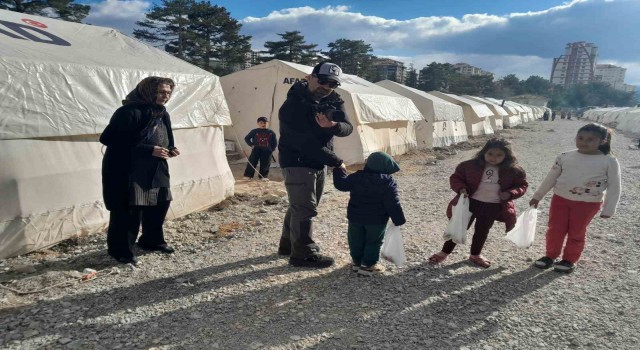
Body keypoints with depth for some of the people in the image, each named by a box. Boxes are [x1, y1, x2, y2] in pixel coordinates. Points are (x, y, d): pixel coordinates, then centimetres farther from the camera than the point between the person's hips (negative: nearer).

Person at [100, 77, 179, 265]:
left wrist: (170, 150, -4)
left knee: (160, 203, 13)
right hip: (127, 170, -9)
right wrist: (150, 150, -27)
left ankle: (151, 240, 32)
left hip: (154, 169, 9)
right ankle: (120, 249, 12)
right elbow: (109, 139, -24)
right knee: (129, 209, -5)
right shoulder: (130, 112, -19)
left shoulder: (161, 113, 8)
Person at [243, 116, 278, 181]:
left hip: (267, 151, 1)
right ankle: (248, 175, 2)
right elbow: (247, 138, 6)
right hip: (256, 150, -1)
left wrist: (272, 149, 2)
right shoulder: (254, 131, 0)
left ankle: (264, 176, 15)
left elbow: (275, 142, 11)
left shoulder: (271, 132, 4)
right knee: (252, 163, -3)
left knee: (265, 164, 4)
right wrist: (251, 145, -4)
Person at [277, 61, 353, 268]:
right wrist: (336, 161, -23)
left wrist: (333, 125, -34)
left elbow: (348, 128, -9)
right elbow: (305, 142, -26)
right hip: (297, 163, -8)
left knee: (299, 206, 18)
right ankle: (303, 254, 6)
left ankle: (288, 244, 33)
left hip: (320, 163, 8)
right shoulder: (293, 105, -21)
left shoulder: (334, 102, 2)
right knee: (305, 208, -6)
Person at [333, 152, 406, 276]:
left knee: (356, 240, 18)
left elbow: (341, 184, 2)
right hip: (377, 220, -3)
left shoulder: (357, 177, -4)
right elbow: (393, 204, -14)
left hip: (355, 217, 3)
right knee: (373, 242, 10)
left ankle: (356, 262, 29)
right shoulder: (388, 182, -12)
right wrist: (399, 220, -6)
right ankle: (368, 265, 12)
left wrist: (339, 170, 17)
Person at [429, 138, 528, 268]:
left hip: (494, 206, 1)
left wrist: (510, 194, -18)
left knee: (482, 231, 16)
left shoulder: (513, 170, -9)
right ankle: (445, 252, 22)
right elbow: (456, 177, -2)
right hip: (470, 202, -1)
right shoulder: (471, 165, -11)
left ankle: (475, 255, 37)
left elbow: (522, 185, 1)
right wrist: (460, 188, -22)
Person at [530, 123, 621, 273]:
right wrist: (537, 196, 9)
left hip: (588, 204, -2)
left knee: (576, 233, 10)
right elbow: (550, 178, 6)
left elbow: (614, 187, -4)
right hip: (560, 199, 3)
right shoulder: (565, 157, -2)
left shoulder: (609, 161, -9)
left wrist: (608, 209, -4)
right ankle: (550, 255, 25)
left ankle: (569, 260, 26)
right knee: (554, 230, 7)